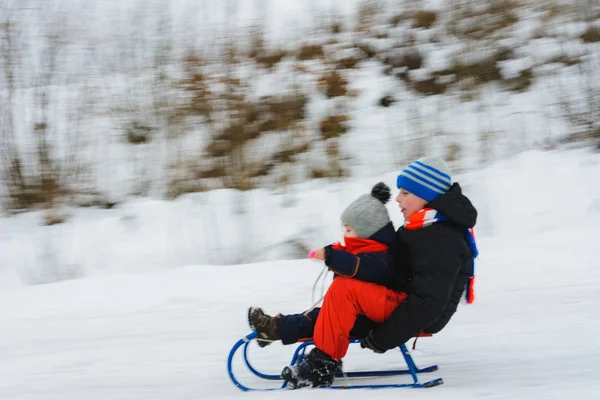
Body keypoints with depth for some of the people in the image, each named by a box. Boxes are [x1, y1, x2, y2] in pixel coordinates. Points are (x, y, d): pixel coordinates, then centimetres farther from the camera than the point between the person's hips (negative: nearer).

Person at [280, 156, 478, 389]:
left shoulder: (441, 241, -23)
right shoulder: (431, 227, 11)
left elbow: (428, 303, -27)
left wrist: (383, 338, -23)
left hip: (418, 317, -11)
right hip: (407, 302, 11)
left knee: (344, 289, -22)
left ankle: (322, 365, -16)